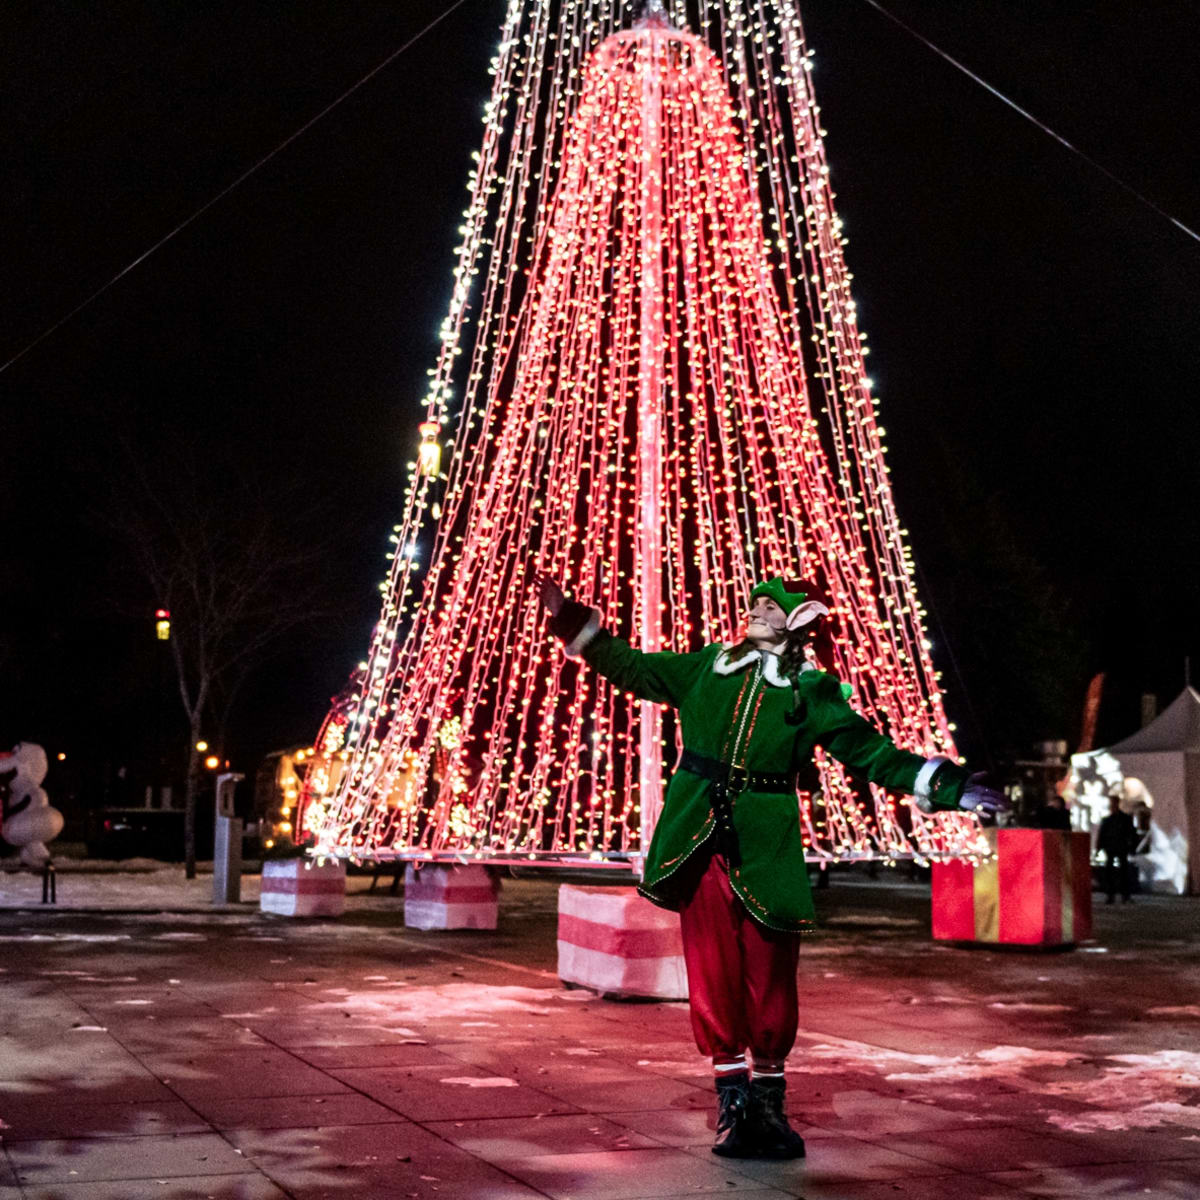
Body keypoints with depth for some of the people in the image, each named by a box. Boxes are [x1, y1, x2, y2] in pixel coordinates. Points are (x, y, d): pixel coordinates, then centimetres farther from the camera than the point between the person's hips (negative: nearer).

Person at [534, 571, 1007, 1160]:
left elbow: (875, 755, 8)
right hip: (699, 839, 1)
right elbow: (631, 668, 20)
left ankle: (768, 1103, 15)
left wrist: (952, 787, 1)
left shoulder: (813, 693, 8)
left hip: (767, 845, -1)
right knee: (713, 976, 0)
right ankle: (733, 1100, 9)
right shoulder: (707, 667, 13)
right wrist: (569, 617, 15)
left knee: (770, 978, 0)